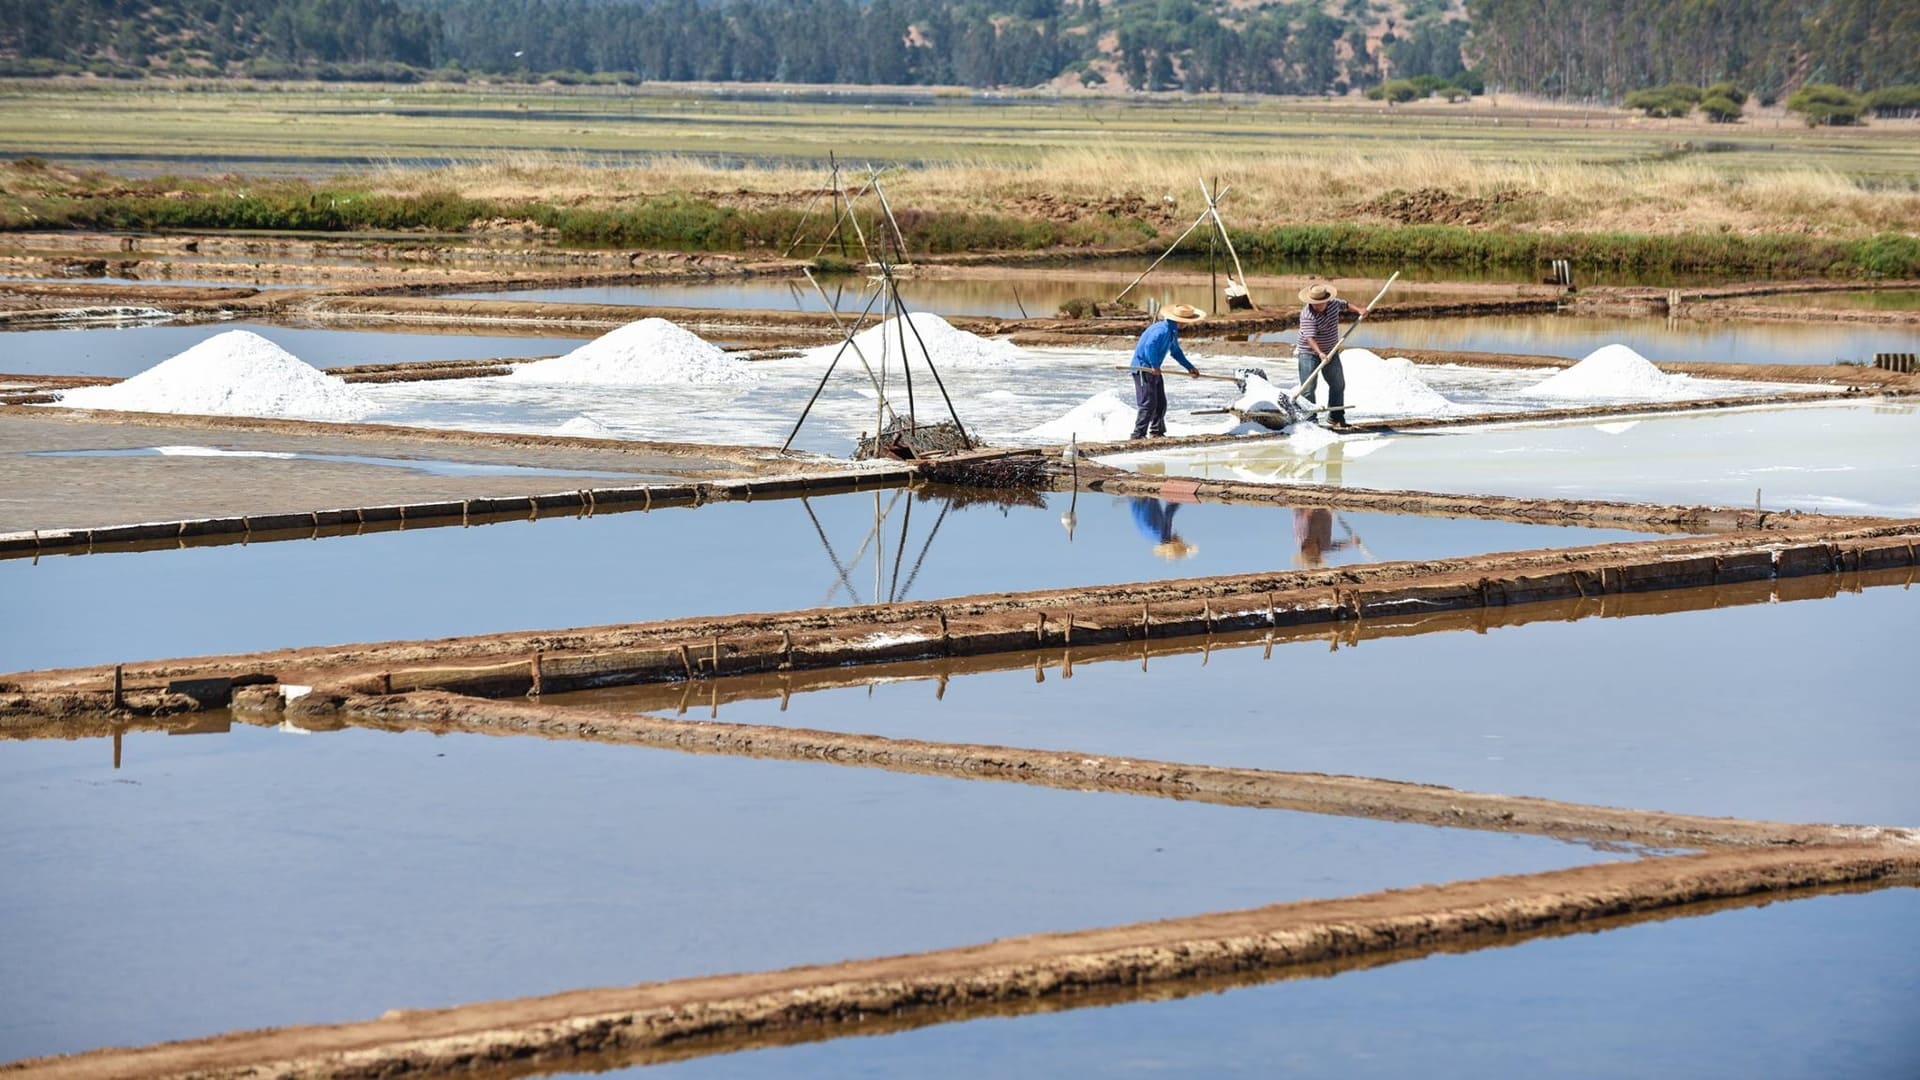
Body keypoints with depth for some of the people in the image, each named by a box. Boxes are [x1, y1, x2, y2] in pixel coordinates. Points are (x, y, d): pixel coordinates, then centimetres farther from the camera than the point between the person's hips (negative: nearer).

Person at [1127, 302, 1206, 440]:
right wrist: (1155, 366, -30)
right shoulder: (1162, 330, -23)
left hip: (1154, 369, 10)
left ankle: (1157, 432, 22)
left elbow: (1176, 351, 23)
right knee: (1148, 404, -12)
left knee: (1161, 403, 13)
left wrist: (1190, 367, 20)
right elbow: (1150, 346, -36)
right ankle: (1138, 434, -10)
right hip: (1143, 368, -10)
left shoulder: (1173, 331, 10)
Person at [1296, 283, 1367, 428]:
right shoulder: (1308, 315, -26)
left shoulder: (1334, 303, -5)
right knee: (1308, 388, -12)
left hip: (1330, 352, 7)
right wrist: (1320, 353, -49)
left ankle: (1336, 417, 27)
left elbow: (1345, 305, 18)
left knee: (1338, 385, 14)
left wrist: (1359, 310, 1)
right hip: (1310, 354, -7)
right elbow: (1310, 337, -36)